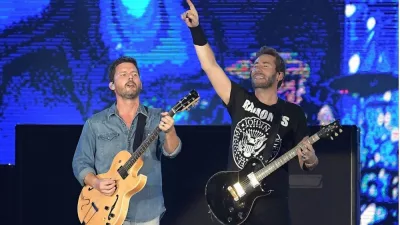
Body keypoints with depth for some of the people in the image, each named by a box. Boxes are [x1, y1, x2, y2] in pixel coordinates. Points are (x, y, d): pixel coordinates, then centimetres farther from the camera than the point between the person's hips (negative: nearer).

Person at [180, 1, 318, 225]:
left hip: (272, 204, -2)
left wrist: (310, 160, -20)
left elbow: (308, 160, 3)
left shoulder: (293, 113, 3)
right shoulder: (240, 100, 7)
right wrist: (196, 28, -6)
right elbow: (210, 65, 1)